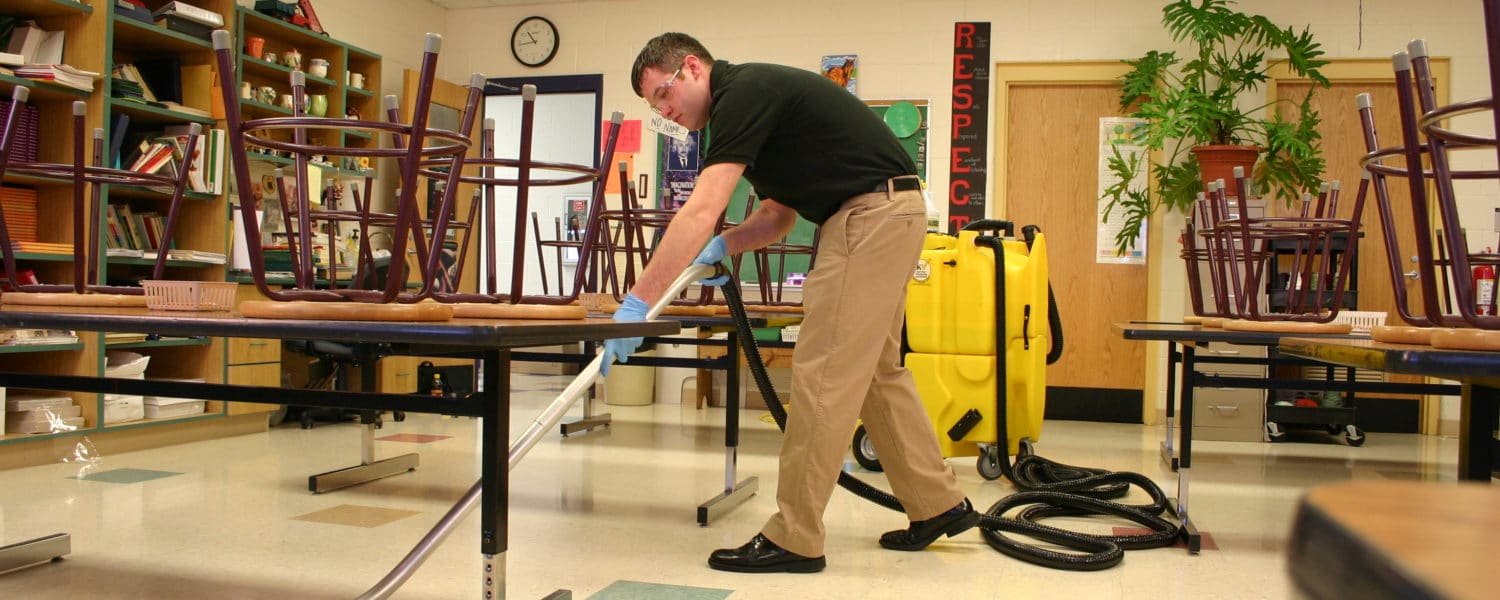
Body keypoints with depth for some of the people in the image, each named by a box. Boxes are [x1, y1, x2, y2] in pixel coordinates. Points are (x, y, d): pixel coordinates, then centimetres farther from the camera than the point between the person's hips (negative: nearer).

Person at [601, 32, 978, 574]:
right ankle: (939, 505, 27)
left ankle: (794, 539, -1)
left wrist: (638, 302, -24)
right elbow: (780, 214, 22)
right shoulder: (758, 98, 18)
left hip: (871, 214, -11)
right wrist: (722, 247, 3)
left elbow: (701, 211, -23)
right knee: (876, 370, 17)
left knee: (823, 374, -8)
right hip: (887, 214, 11)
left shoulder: (743, 92, -13)